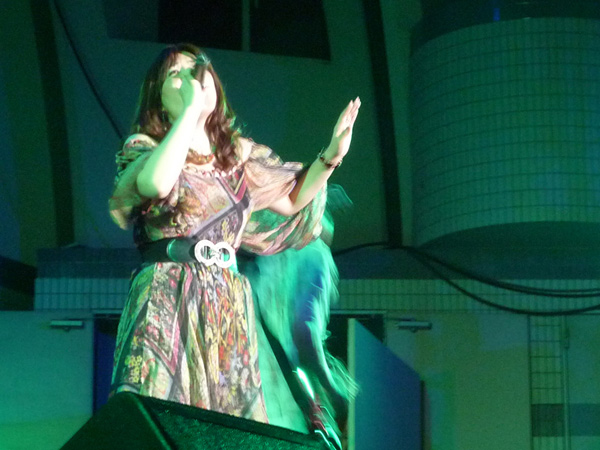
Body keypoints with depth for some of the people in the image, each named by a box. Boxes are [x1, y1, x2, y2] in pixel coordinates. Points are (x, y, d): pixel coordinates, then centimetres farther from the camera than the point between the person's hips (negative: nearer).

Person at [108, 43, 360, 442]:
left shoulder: (239, 154, 17)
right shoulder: (144, 147, 1)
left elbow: (293, 199, 27)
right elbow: (157, 184, -23)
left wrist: (330, 156, 12)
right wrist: (190, 108, -17)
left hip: (229, 307, 5)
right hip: (167, 301, -5)